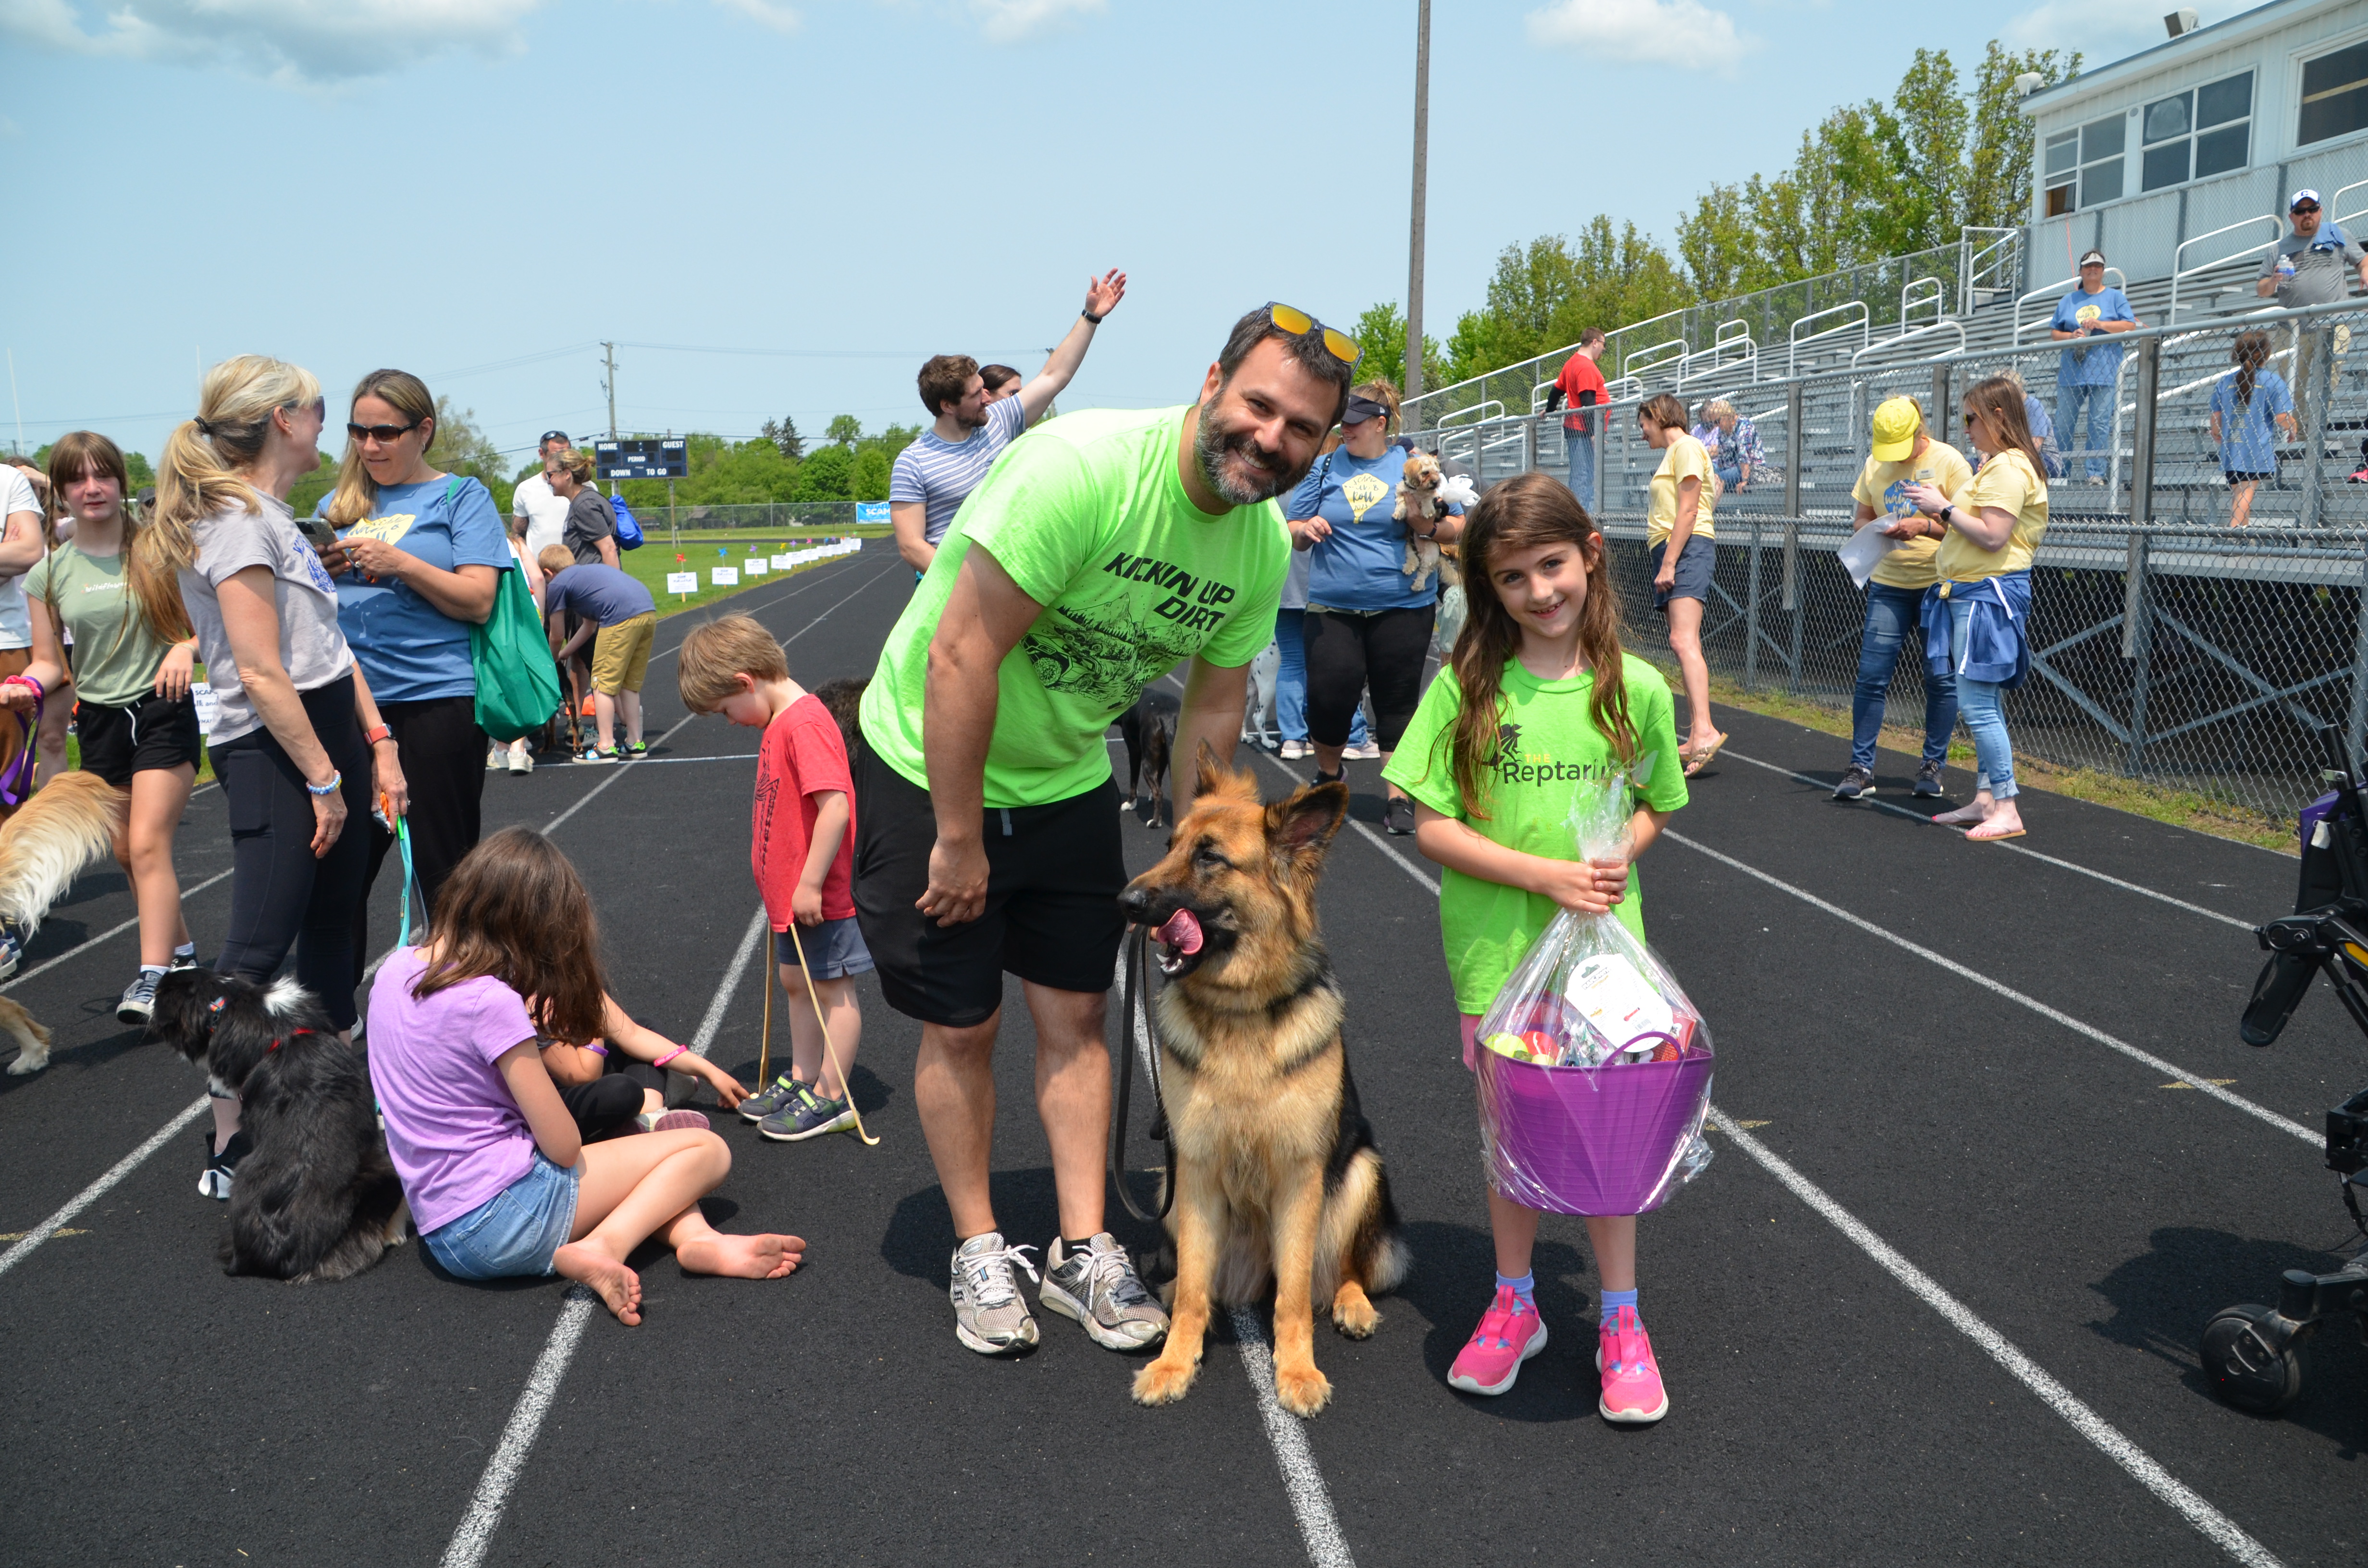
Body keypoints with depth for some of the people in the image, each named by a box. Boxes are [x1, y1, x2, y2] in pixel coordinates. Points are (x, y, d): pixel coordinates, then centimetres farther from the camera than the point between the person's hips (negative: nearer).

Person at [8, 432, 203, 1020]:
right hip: (99, 721, 4)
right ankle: (181, 952, 30)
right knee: (126, 852, 11)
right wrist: (28, 687, -14)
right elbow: (50, 664, 7)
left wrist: (186, 647, -21)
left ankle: (153, 977, -17)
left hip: (162, 712, -4)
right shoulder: (48, 574, 3)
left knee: (147, 844, -15)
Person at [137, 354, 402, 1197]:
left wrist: (376, 746, 12)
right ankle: (230, 1151, -2)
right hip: (272, 753, -10)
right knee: (258, 950, -7)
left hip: (327, 735, 10)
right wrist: (323, 780, -18)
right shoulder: (238, 521, -15)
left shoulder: (274, 518, 16)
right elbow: (260, 672, -20)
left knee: (332, 930, 16)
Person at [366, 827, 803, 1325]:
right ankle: (602, 1247, -20)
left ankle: (696, 1237, -3)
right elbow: (564, 1148, -14)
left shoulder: (395, 970, 4)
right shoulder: (491, 1002, -21)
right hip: (507, 1217, -9)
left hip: (445, 1236, 9)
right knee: (708, 1150, 0)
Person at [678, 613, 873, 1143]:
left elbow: (836, 807, -28)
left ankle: (832, 1098, 10)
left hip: (823, 897, -10)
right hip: (792, 895, 10)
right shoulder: (780, 723, 12)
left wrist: (811, 883, -24)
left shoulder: (806, 723, -22)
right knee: (797, 983, 18)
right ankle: (801, 1080, 31)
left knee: (833, 988, 1)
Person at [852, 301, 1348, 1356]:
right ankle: (979, 1251, 21)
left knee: (1075, 1015, 8)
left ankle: (1084, 1251, 21)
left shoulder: (1264, 545, -8)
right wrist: (959, 838, -23)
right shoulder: (1083, 467, -31)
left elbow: (1213, 709, 4)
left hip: (1067, 778, 6)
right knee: (960, 1025, 4)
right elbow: (962, 655, -29)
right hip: (930, 769, -5)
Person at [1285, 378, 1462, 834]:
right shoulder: (1326, 466, 9)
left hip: (1402, 608, -1)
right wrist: (1305, 528, -10)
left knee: (1397, 701, 3)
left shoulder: (1414, 466, 4)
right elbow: (1292, 534, 13)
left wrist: (1431, 526, -16)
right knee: (1329, 697, -4)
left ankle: (1398, 798, 13)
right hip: (1332, 609, 1)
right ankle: (1327, 775, 24)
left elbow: (1457, 527, 5)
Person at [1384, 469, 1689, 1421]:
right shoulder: (1467, 687, -8)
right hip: (1499, 948, 0)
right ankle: (1514, 1304, 30)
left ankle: (1620, 1321, 22)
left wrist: (1615, 858, -11)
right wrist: (1542, 875, -18)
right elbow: (1431, 827, -8)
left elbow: (1654, 807, 10)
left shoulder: (1635, 688, -3)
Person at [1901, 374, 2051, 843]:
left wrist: (1945, 507, -15)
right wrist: (1931, 525, 11)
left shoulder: (2008, 468, -14)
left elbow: (1992, 537, -22)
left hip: (1988, 593, -11)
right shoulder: (1996, 464, 19)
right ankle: (1986, 799, 17)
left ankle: (2006, 809, -9)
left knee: (1976, 701, -12)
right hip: (1969, 592, 11)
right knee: (1983, 703, 12)